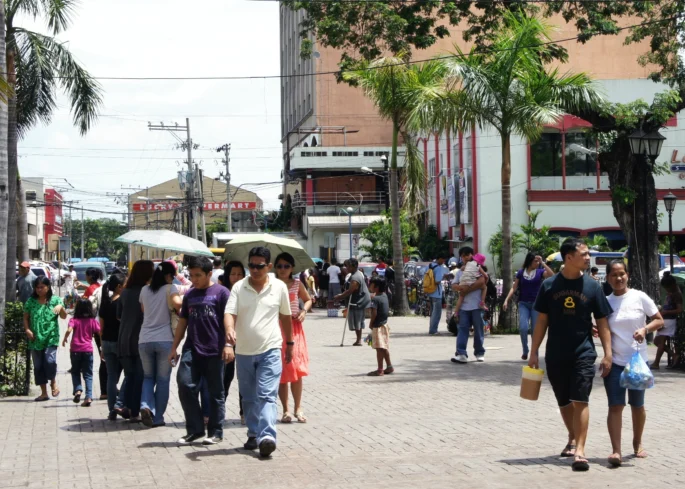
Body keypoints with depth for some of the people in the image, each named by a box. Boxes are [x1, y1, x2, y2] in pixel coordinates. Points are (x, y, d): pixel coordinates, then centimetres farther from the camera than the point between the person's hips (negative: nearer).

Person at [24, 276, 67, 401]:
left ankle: (53, 382, 10)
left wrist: (61, 307, -13)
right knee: (38, 366, 5)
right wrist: (27, 329, -5)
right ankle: (44, 393, 15)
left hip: (51, 338, -3)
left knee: (50, 360, -20)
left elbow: (64, 317, 6)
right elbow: (26, 317, 11)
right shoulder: (31, 301, 7)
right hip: (35, 339, 3)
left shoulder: (55, 300, 4)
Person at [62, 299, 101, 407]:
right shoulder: (93, 321, 1)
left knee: (75, 371, 19)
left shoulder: (74, 320, -1)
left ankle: (78, 390, -4)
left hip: (75, 350, 0)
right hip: (88, 350, 0)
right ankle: (88, 397, -8)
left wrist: (65, 339, -1)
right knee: (88, 374, 4)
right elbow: (101, 333, -3)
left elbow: (69, 330, -18)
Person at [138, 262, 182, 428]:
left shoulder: (145, 290, 11)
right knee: (163, 380, 9)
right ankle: (158, 418, 9)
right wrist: (179, 310, -2)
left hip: (144, 340, 4)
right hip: (164, 339, -3)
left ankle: (146, 406, -8)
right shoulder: (170, 288, -3)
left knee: (148, 376, 17)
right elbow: (177, 303, -21)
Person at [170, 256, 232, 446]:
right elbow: (183, 322, 19)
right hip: (191, 350, 5)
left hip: (214, 351, -5)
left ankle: (216, 432, 13)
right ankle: (194, 429, 5)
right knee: (185, 386, -6)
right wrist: (174, 348, 16)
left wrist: (228, 344, -19)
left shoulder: (220, 292, -2)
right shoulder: (189, 295, 14)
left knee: (215, 392, 4)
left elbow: (227, 319, -9)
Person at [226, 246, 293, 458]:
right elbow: (230, 313, -11)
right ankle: (253, 434, 27)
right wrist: (229, 329, -33)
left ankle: (267, 437, -22)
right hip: (244, 352, 2)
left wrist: (289, 343, 18)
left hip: (270, 351, -2)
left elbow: (286, 316, 13)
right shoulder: (239, 288, 0)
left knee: (266, 395, -13)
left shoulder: (279, 287, 1)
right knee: (249, 398, 13)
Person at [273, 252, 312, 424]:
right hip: (276, 328, -1)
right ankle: (285, 410, 8)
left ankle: (298, 408, 6)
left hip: (294, 328, 1)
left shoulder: (297, 284, 5)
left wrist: (304, 311, 2)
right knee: (281, 371, 1)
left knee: (296, 370, -3)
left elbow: (308, 300, 20)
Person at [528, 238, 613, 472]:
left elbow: (602, 323, 2)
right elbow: (542, 321, 4)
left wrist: (607, 354, -4)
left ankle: (580, 451, -13)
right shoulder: (549, 285, -1)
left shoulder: (592, 286, -1)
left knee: (580, 401, -11)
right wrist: (534, 352, 3)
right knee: (564, 402, 14)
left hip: (583, 353, -1)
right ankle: (573, 439, 35)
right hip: (555, 355, 2)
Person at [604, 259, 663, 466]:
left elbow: (659, 320, 0)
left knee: (637, 405, 13)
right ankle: (616, 451, -13)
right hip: (614, 361, 1)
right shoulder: (606, 301, 2)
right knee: (615, 406, -9)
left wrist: (645, 329, -19)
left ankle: (637, 444, 33)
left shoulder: (639, 297, -5)